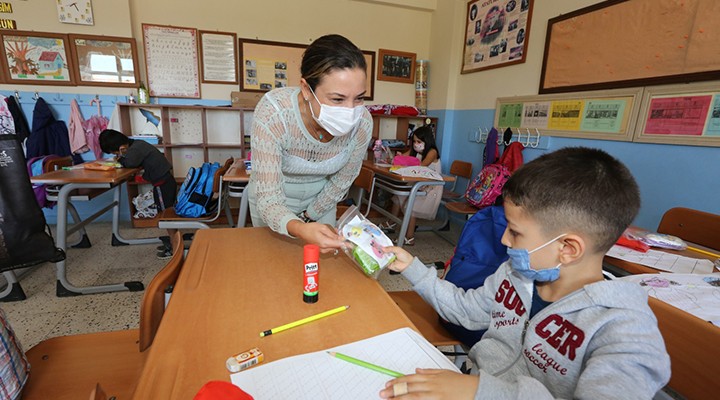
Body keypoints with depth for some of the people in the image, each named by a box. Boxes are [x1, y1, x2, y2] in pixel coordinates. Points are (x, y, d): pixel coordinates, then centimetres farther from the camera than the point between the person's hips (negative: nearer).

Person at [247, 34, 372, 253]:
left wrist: (311, 215, -2)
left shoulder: (362, 122, -27)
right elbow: (268, 198, -34)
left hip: (321, 199, 2)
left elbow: (341, 182, -10)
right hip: (273, 199, -2)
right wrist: (298, 228, -52)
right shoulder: (272, 112, -35)